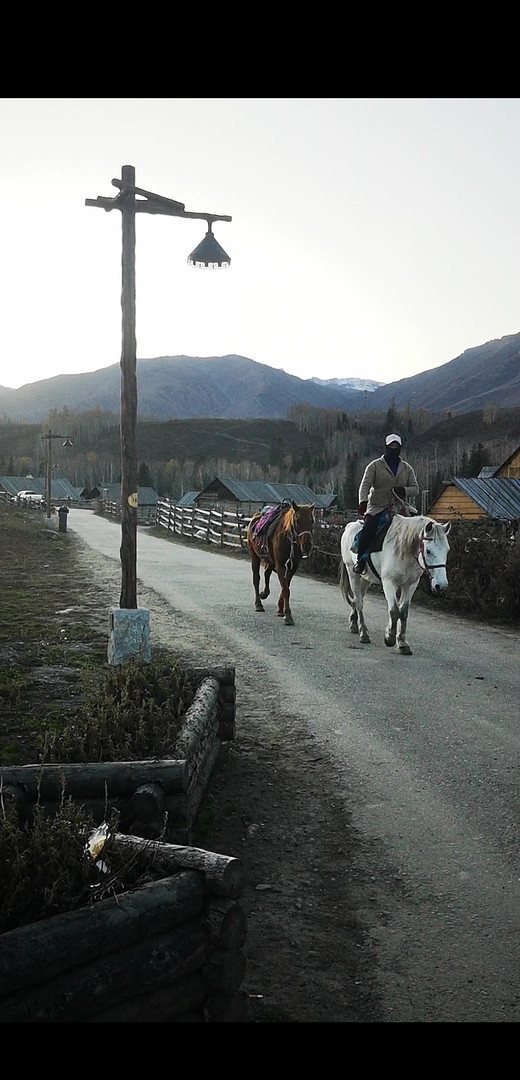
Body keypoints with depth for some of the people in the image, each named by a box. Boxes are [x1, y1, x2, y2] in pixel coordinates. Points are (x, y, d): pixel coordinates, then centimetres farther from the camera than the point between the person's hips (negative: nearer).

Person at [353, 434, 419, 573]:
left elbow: (415, 488, 12)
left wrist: (404, 490, -12)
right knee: (368, 529, -27)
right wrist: (363, 502, -24)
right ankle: (360, 561, -14)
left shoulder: (407, 469, 16)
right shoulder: (375, 466, 5)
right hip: (377, 508, -3)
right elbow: (365, 485, -5)